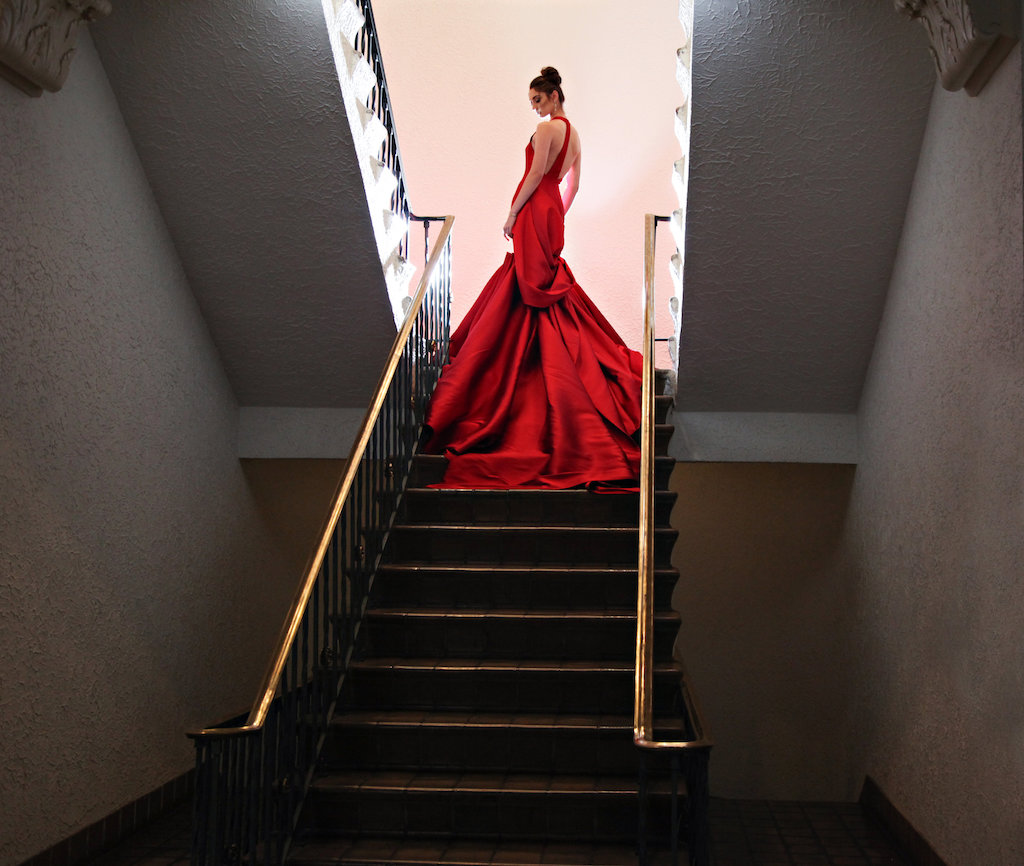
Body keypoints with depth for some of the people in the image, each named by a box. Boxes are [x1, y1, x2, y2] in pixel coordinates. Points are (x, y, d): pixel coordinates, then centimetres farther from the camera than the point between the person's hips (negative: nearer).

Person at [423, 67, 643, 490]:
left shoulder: (546, 128, -12)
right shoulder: (573, 131, 15)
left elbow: (535, 175, -17)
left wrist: (513, 214, -13)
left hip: (534, 212, -9)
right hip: (553, 213, 9)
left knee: (530, 285, -5)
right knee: (550, 282, 15)